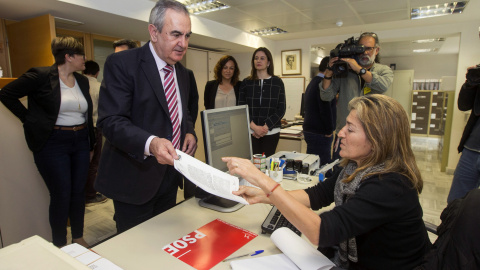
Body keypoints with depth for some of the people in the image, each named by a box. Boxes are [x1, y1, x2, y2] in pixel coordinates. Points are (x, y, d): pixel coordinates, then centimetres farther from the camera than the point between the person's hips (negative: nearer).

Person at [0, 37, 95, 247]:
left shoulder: (82, 81, 10)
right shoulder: (41, 76, -8)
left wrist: (91, 143, 13)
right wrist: (29, 119, -8)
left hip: (80, 142, 6)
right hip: (53, 144, -5)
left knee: (79, 193, 12)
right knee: (61, 196, 0)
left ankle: (79, 238, 29)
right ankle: (59, 246, 19)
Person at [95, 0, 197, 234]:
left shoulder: (182, 73, 9)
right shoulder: (121, 64, -13)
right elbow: (111, 120, -20)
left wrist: (189, 132, -2)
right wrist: (150, 143, -37)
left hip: (169, 175, 6)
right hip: (134, 177, -6)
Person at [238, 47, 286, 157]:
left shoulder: (277, 82, 6)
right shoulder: (246, 82, 8)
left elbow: (281, 109, 2)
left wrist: (265, 127, -9)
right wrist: (254, 127, -11)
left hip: (271, 132, 0)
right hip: (250, 132, 0)